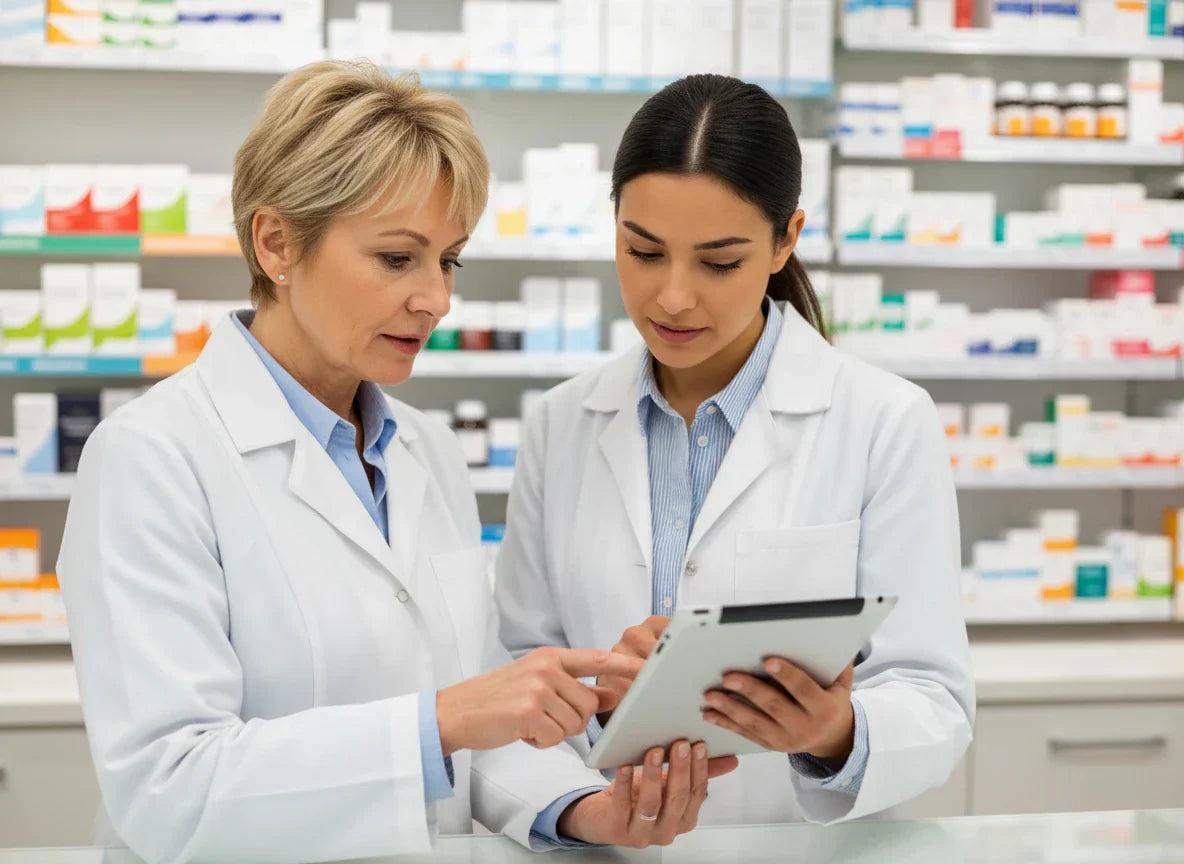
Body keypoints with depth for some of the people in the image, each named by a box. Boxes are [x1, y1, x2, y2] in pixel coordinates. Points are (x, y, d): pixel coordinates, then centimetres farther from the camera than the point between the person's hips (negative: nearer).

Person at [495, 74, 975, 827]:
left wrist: (838, 735, -25)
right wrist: (598, 691, -13)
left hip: (812, 842, -2)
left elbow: (932, 702, -5)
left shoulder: (888, 423, -3)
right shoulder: (562, 427, 6)